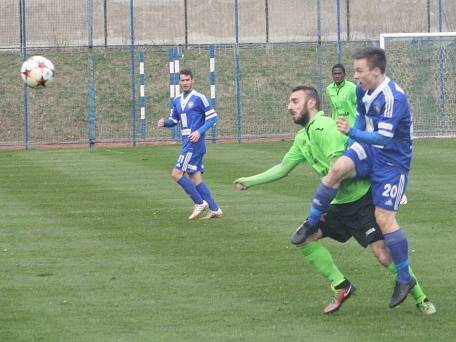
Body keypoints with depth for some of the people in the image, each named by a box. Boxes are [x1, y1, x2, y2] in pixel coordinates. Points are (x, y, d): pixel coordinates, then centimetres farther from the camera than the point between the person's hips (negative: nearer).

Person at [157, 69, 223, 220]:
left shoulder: (199, 98, -7)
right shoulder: (177, 101, 15)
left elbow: (213, 117, -7)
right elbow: (174, 120, 21)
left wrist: (199, 131, -18)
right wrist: (164, 122, -1)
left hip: (195, 143, -8)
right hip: (187, 143, 8)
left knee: (177, 173, -12)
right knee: (195, 178, 7)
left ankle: (200, 203, -5)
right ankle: (215, 209, 10)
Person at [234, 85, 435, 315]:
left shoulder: (324, 127, -17)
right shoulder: (303, 137, 13)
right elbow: (283, 168, 23)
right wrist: (249, 182, 23)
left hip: (362, 198, -9)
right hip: (340, 203, 9)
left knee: (383, 253, -17)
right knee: (303, 238, 0)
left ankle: (421, 298, -1)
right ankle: (342, 287, 8)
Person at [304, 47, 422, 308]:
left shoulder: (393, 98, -26)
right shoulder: (363, 90, 0)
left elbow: (384, 138, -30)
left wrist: (352, 133, -31)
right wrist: (353, 138, 17)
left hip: (392, 161, -6)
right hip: (368, 150, 6)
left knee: (384, 218, -10)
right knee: (338, 167, -25)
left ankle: (405, 279, 4)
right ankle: (312, 223, -8)